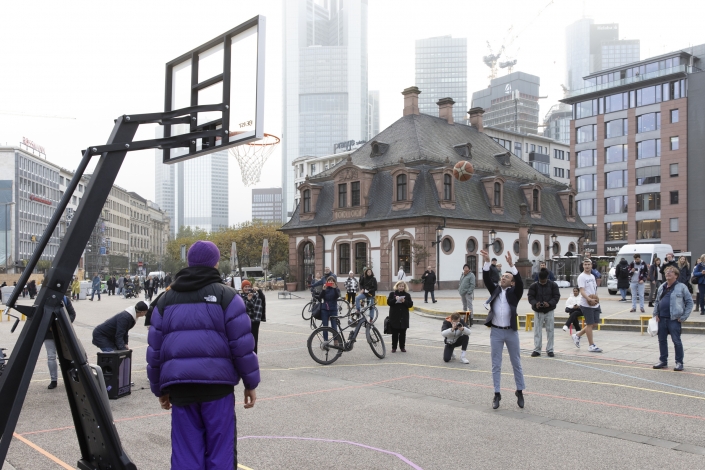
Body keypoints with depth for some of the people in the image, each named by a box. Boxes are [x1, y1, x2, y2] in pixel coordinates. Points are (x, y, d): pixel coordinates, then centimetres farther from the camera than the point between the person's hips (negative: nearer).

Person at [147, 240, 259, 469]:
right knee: (220, 450, 4)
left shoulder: (167, 299, 14)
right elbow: (242, 344, -4)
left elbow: (155, 348, 14)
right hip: (217, 383, -3)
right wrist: (251, 383, 3)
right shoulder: (226, 295, 1)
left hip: (179, 385, 4)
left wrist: (160, 389, 22)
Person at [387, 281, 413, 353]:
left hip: (404, 317, 1)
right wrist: (395, 299, -20)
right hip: (394, 317, -1)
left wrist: (404, 301, -15)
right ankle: (394, 347, 10)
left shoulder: (407, 295, 8)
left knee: (403, 333, 5)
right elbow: (388, 302, -5)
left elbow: (411, 304, 1)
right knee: (394, 333, 2)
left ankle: (402, 347, 15)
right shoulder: (392, 294, 5)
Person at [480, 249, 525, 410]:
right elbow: (486, 279, -8)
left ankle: (520, 392, 26)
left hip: (511, 332, -2)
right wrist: (486, 261, -21)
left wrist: (511, 264, -29)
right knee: (496, 365, 6)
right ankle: (497, 394, 14)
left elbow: (520, 282, -19)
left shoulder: (514, 293, -2)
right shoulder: (495, 289, 5)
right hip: (496, 332, 2)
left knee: (516, 363, 12)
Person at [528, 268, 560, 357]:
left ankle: (550, 350, 13)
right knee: (537, 330, 1)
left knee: (550, 330, 4)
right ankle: (537, 350, 7)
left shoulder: (553, 285, -2)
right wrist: (535, 303, -24)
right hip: (538, 311, 0)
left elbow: (557, 296, -4)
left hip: (549, 311, 0)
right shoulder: (534, 286, -3)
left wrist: (549, 303, -21)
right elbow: (530, 297, -4)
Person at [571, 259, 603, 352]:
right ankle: (592, 346, 7)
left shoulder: (592, 276, 15)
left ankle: (577, 336, 25)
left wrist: (596, 298, 4)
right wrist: (590, 299, -34)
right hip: (586, 305, -8)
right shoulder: (581, 277, -11)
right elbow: (582, 291, -20)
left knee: (594, 323, 11)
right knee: (590, 324, -2)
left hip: (595, 304, 8)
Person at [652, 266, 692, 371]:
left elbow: (689, 302, -4)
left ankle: (679, 363, 8)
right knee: (662, 340, 11)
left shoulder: (681, 287, -5)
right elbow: (657, 301, 20)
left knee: (676, 341, -1)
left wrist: (683, 317, -9)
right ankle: (663, 361, 22)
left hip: (674, 319, -6)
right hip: (662, 318, 6)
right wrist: (655, 313, 7)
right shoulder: (662, 287, 13)